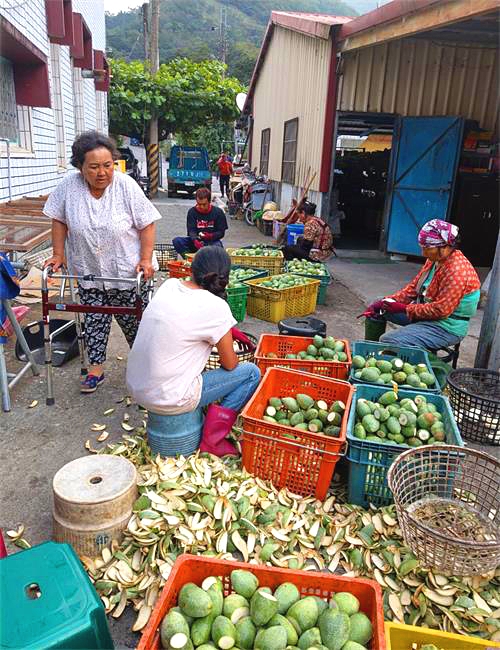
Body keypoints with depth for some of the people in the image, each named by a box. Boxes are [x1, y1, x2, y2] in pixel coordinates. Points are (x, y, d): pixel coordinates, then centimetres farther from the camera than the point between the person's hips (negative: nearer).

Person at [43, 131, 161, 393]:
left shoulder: (126, 185, -15)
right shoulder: (68, 185, -9)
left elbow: (147, 224, -10)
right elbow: (59, 220, 4)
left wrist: (145, 259, -15)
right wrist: (58, 255, 3)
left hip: (127, 271, -2)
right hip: (88, 272, 2)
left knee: (132, 320, 8)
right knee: (94, 321, 10)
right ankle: (96, 370, 25)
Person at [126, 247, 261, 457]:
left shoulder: (169, 285, 1)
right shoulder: (216, 306, -17)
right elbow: (230, 364, -5)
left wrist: (229, 330, 20)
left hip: (135, 387, 7)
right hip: (168, 400, -7)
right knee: (251, 373, 3)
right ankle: (212, 440, 9)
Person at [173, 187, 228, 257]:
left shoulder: (218, 212, -3)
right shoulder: (192, 212, 1)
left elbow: (221, 232, -3)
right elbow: (191, 230, -8)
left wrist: (211, 236, -25)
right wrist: (195, 241, -31)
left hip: (212, 241, -2)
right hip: (196, 240, 2)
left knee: (217, 245, -38)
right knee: (176, 241, -21)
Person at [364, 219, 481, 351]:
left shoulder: (456, 271, -25)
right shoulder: (435, 259, 3)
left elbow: (441, 310, -27)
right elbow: (413, 287, 7)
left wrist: (404, 308, -22)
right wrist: (387, 301, -6)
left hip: (445, 328, -10)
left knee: (387, 341, -25)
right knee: (377, 309, 11)